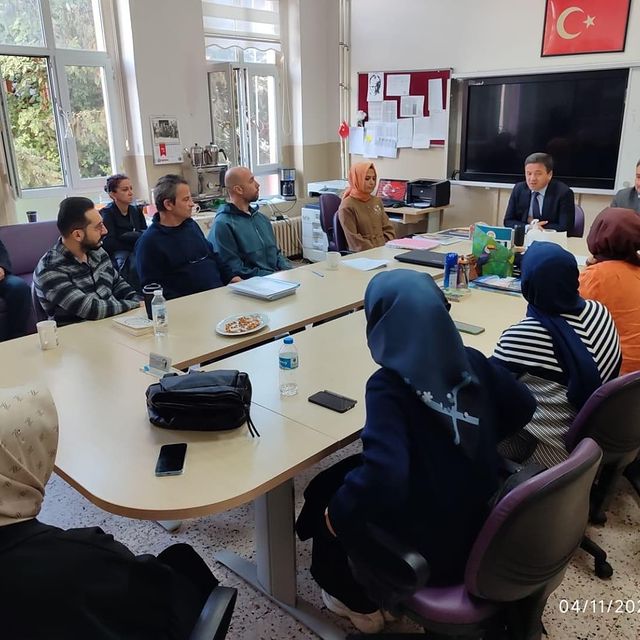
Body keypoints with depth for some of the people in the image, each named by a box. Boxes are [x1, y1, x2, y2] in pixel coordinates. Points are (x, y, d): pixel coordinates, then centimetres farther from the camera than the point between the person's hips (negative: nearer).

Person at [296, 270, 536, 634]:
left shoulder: (389, 385, -26)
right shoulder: (471, 361, -9)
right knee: (352, 470, 25)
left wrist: (337, 514, -18)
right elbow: (523, 408, 5)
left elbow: (384, 477, -36)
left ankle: (357, 603, 35)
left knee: (326, 493, 17)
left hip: (429, 548, -6)